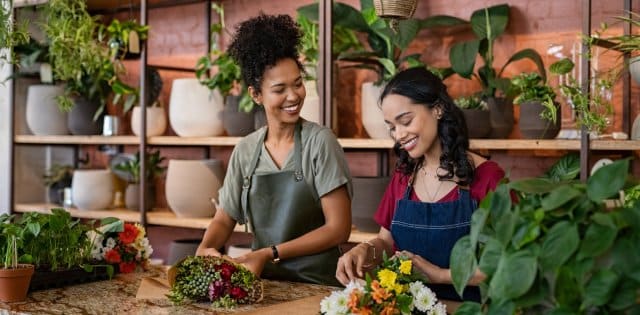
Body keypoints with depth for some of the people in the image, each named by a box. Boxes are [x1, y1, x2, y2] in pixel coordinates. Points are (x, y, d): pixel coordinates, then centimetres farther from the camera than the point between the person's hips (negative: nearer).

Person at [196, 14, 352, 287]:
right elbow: (224, 218, 15)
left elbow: (338, 228, -7)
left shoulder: (319, 141, -5)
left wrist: (270, 254, -11)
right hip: (263, 281, 4)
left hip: (316, 284, -4)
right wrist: (205, 248, -5)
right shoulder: (245, 150, 7)